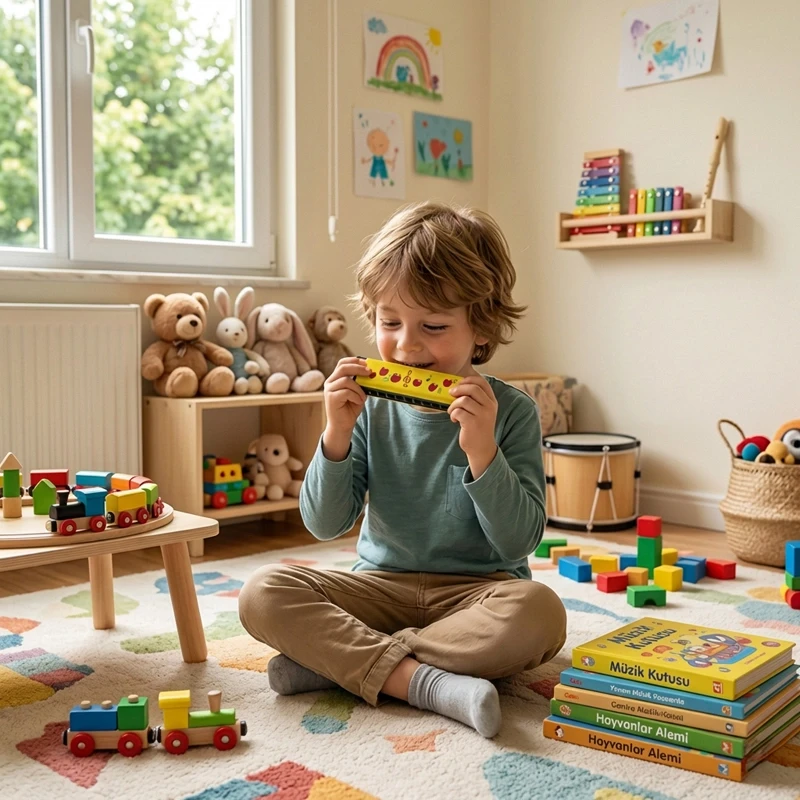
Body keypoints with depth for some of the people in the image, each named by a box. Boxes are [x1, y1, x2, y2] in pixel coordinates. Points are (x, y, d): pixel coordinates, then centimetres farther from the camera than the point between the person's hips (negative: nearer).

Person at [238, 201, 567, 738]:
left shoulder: (511, 412, -8)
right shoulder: (371, 406, -1)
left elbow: (520, 541, -14)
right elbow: (325, 525, -3)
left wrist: (481, 450, -27)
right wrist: (337, 436, -19)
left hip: (475, 591, -2)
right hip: (382, 586, 2)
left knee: (539, 613, -34)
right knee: (264, 593, -19)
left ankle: (338, 661, -22)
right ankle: (425, 681, -28)